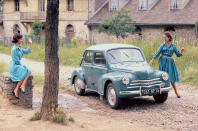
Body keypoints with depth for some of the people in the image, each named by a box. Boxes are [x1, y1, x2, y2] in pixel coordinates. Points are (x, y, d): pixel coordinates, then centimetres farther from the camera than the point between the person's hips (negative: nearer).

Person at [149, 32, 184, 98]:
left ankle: (176, 92, 12)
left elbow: (178, 55, 4)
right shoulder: (163, 45, 5)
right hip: (163, 62, 0)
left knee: (171, 78, -1)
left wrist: (182, 51, -16)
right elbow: (157, 53, 3)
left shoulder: (173, 46, 5)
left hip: (170, 62, 0)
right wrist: (151, 61, -3)